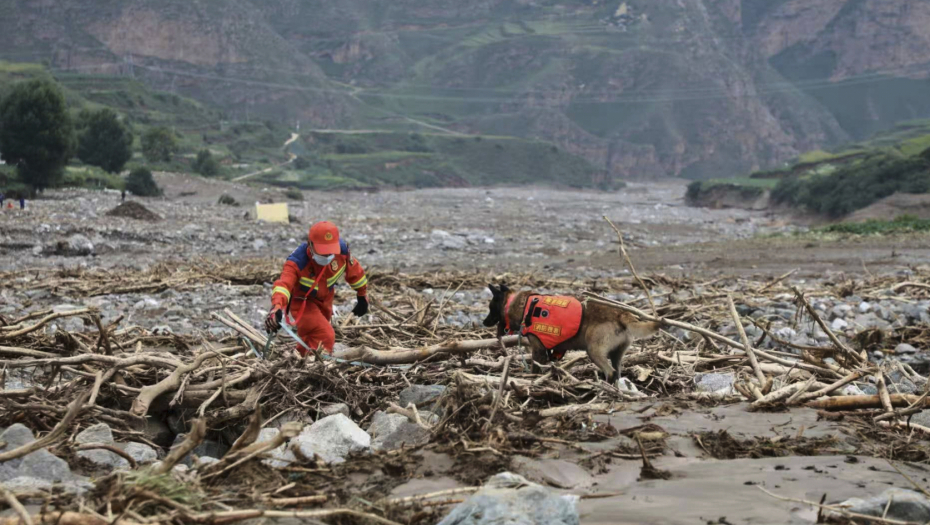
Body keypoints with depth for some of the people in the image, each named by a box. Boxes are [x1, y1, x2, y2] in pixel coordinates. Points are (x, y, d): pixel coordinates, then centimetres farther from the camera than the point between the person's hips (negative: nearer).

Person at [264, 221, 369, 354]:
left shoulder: (341, 249, -26)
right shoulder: (297, 262, -38)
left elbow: (354, 271, -6)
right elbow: (284, 283, -55)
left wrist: (362, 296, 9)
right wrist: (276, 307, -75)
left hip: (324, 300, 6)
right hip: (302, 302, -6)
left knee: (311, 337, 26)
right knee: (326, 337, -24)